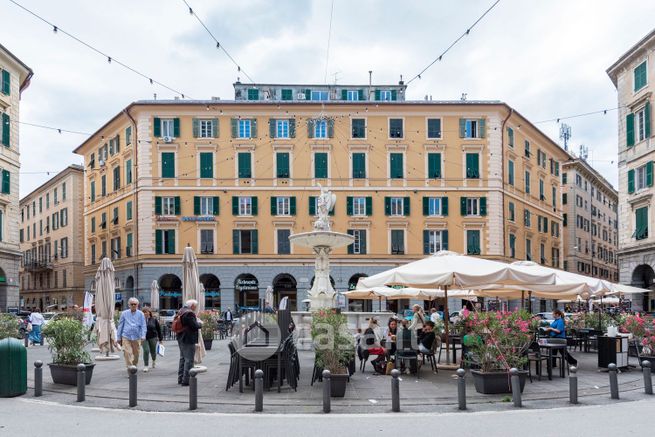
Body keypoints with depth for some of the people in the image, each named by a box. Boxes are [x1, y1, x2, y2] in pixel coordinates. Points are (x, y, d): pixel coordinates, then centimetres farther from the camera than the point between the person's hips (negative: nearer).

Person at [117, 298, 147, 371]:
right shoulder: (124, 313, 5)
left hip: (136, 337, 1)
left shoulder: (140, 314, 2)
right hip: (126, 337, -1)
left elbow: (143, 326, 0)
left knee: (136, 354, 10)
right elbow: (120, 326, 10)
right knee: (127, 353, -13)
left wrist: (143, 336, -13)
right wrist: (119, 338, 9)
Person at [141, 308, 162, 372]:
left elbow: (158, 329, 5)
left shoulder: (154, 320, -1)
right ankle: (145, 366, -1)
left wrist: (160, 338, 6)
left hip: (153, 338, 1)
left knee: (153, 351, 10)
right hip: (144, 338, -1)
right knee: (146, 350, -12)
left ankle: (153, 360, 43)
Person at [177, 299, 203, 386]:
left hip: (181, 339, 10)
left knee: (183, 358, 19)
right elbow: (195, 326, -23)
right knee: (189, 360, -5)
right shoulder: (189, 313, -19)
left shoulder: (181, 311, 12)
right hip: (188, 340, -10)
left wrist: (197, 322, 11)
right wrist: (200, 323, -3)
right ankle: (186, 380, -4)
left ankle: (180, 379, 26)